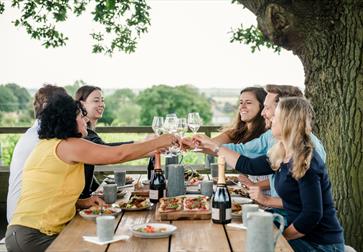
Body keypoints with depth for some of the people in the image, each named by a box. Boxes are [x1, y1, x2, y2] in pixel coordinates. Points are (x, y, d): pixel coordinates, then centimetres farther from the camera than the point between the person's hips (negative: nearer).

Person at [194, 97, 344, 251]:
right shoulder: (280, 156, 2)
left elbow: (312, 216, -25)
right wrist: (213, 146, 20)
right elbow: (249, 166, 14)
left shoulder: (306, 164, -23)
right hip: (301, 236, 7)